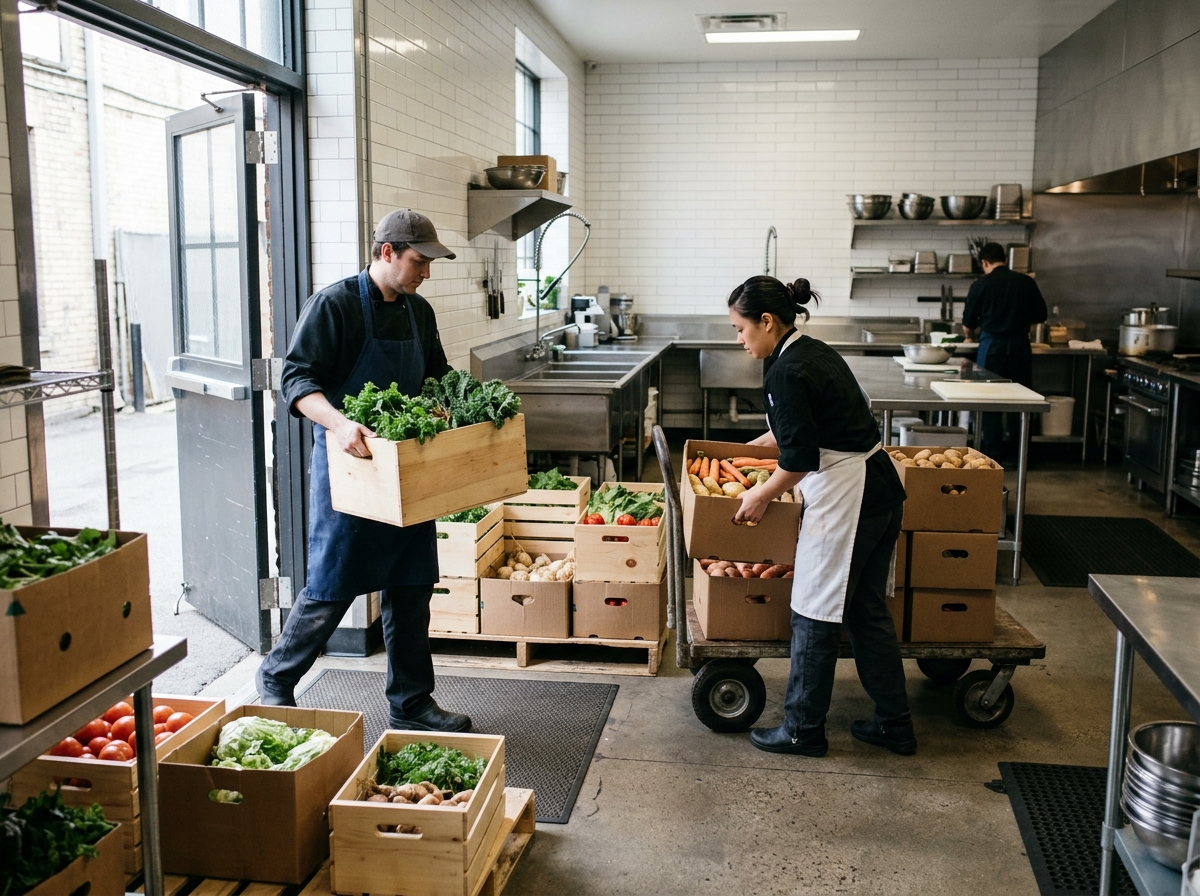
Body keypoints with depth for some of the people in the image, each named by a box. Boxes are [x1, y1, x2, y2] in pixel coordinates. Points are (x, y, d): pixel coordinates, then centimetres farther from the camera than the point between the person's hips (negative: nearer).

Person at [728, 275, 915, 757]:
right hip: (881, 490, 10)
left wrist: (761, 495, -3)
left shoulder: (786, 373, -18)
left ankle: (803, 730, 19)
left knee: (815, 614, 4)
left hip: (845, 499, -10)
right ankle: (894, 724, 27)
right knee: (868, 609, 18)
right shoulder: (813, 352, 12)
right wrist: (752, 446, 34)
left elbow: (800, 458, -17)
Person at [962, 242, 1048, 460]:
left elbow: (968, 323, 5)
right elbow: (1040, 316, 8)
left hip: (992, 349, -2)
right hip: (1020, 348, 2)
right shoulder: (1026, 282, 0)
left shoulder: (980, 285, -5)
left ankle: (994, 455, 5)